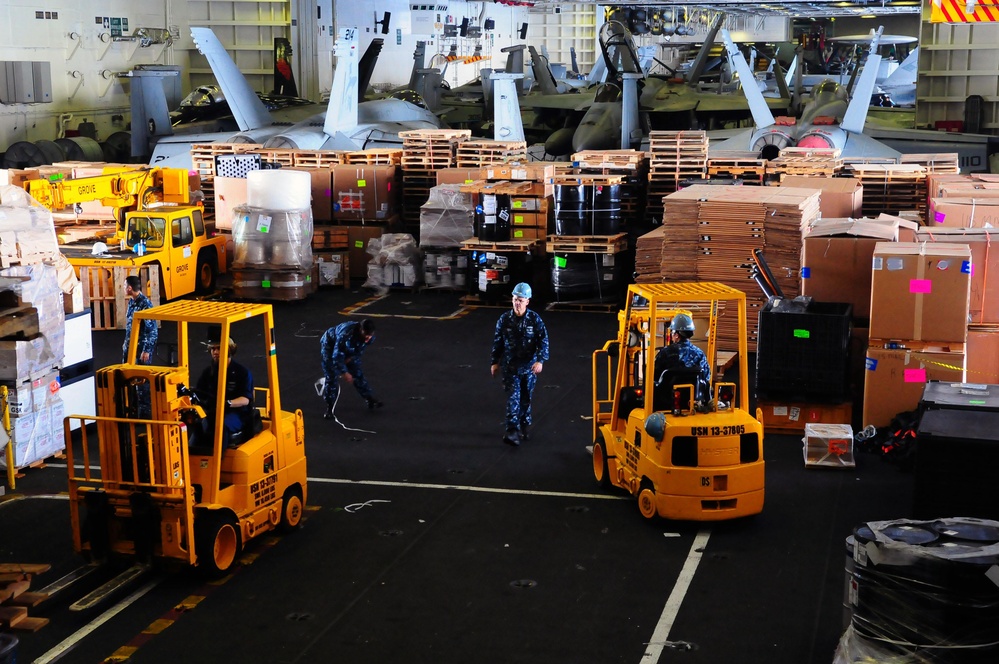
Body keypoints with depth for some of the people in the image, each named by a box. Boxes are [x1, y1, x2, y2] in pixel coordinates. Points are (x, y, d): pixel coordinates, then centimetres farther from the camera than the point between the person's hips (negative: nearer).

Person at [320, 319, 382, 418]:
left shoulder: (370, 336, -23)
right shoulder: (346, 334, -44)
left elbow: (360, 350, 0)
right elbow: (337, 356, -36)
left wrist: (351, 358, -11)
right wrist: (344, 373, -32)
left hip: (348, 349, 6)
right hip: (330, 346, -6)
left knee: (358, 372, 4)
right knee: (332, 377, -13)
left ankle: (370, 400, 18)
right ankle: (329, 408, -3)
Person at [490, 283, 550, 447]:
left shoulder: (535, 319, -7)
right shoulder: (504, 319, -4)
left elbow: (543, 340, -8)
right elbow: (498, 342, 5)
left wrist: (540, 360, -20)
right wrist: (495, 362, 7)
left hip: (529, 366, 1)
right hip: (510, 366, -1)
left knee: (526, 398, 13)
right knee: (513, 397, -12)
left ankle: (524, 426, 31)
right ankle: (513, 431, -19)